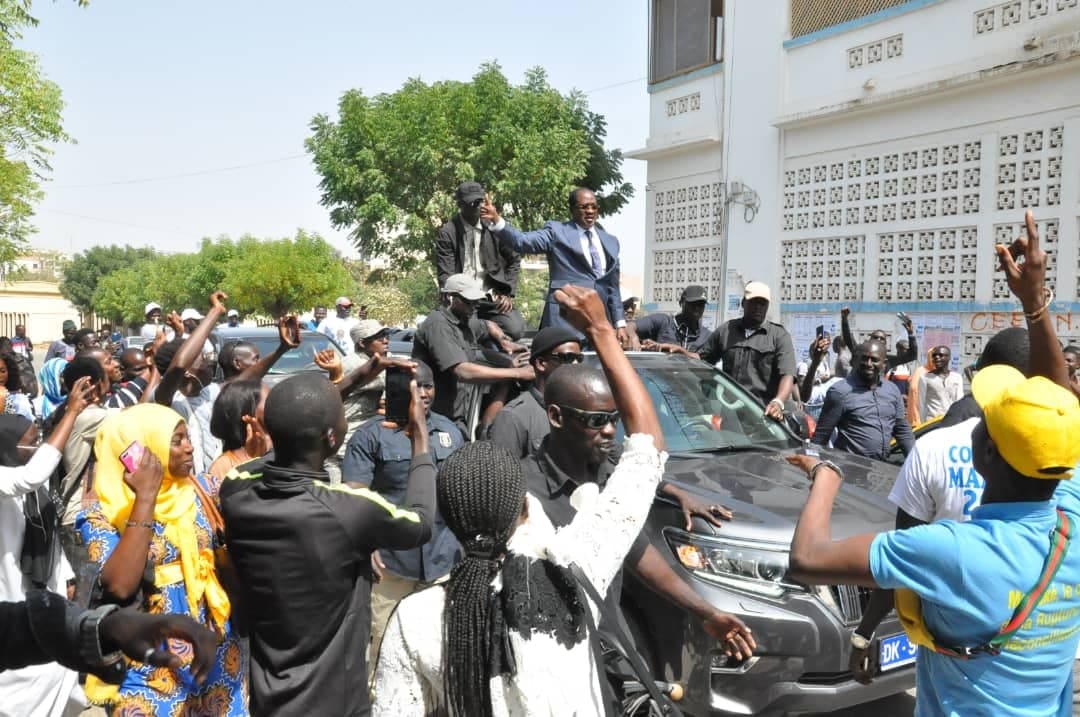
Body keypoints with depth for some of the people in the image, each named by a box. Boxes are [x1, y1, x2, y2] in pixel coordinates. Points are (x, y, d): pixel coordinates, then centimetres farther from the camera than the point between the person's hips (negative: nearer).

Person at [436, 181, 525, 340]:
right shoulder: (447, 233, -2)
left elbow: (514, 260, 15)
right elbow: (446, 275, -6)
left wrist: (508, 293, 3)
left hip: (493, 298, 2)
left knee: (515, 329, -22)